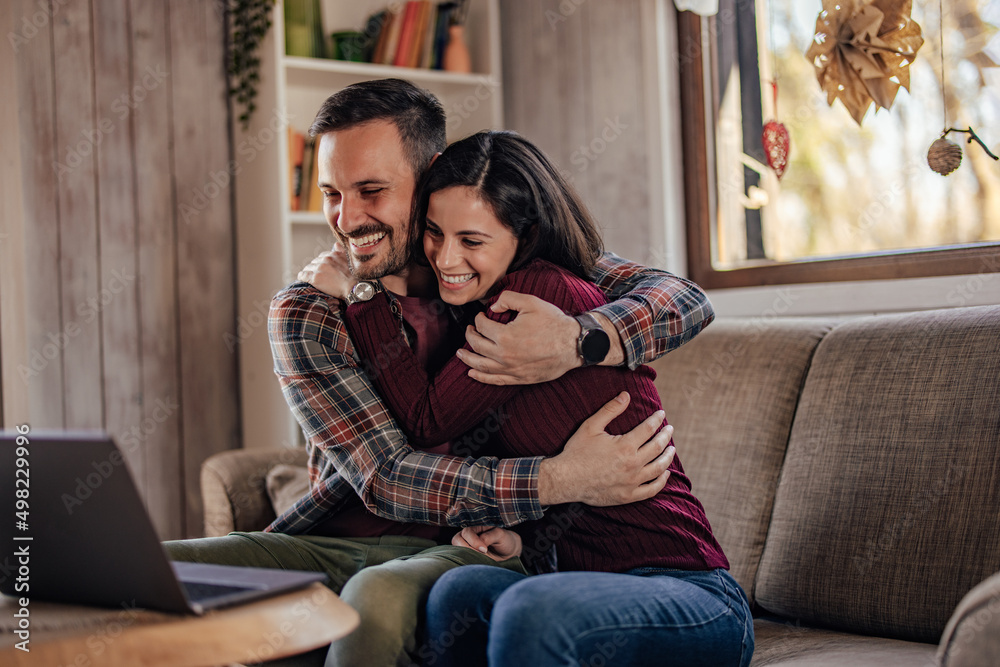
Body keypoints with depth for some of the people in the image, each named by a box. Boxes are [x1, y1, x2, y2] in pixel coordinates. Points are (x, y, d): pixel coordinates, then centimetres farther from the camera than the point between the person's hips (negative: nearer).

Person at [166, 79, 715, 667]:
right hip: (333, 544, 2)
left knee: (379, 596, -36)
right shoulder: (302, 318, -1)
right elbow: (386, 475, -12)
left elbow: (688, 302, -5)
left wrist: (579, 344, -28)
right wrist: (563, 478, -26)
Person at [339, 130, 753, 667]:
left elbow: (428, 422, -7)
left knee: (529, 611, -36)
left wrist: (364, 297, 1)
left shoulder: (542, 290, -13)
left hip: (691, 594, -8)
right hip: (597, 586, 8)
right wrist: (519, 534, -2)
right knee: (459, 592, -22)